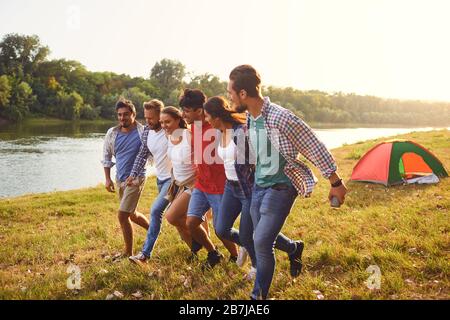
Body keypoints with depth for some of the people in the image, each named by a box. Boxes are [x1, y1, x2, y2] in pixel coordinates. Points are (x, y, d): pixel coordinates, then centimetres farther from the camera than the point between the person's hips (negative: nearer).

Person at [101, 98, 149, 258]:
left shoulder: (143, 132, -13)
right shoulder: (112, 133, 2)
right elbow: (106, 156, 12)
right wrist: (107, 179, 6)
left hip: (135, 179, -6)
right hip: (119, 179, 6)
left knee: (122, 215, -11)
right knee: (131, 214, 19)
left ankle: (128, 252, 5)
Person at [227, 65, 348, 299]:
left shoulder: (281, 118, -25)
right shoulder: (249, 118, 0)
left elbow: (315, 148, -18)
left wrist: (336, 183, -12)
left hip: (280, 187, -8)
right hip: (259, 186, 8)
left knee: (262, 243, -10)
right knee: (262, 239, 15)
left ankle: (259, 295, 8)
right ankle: (294, 248, 44)